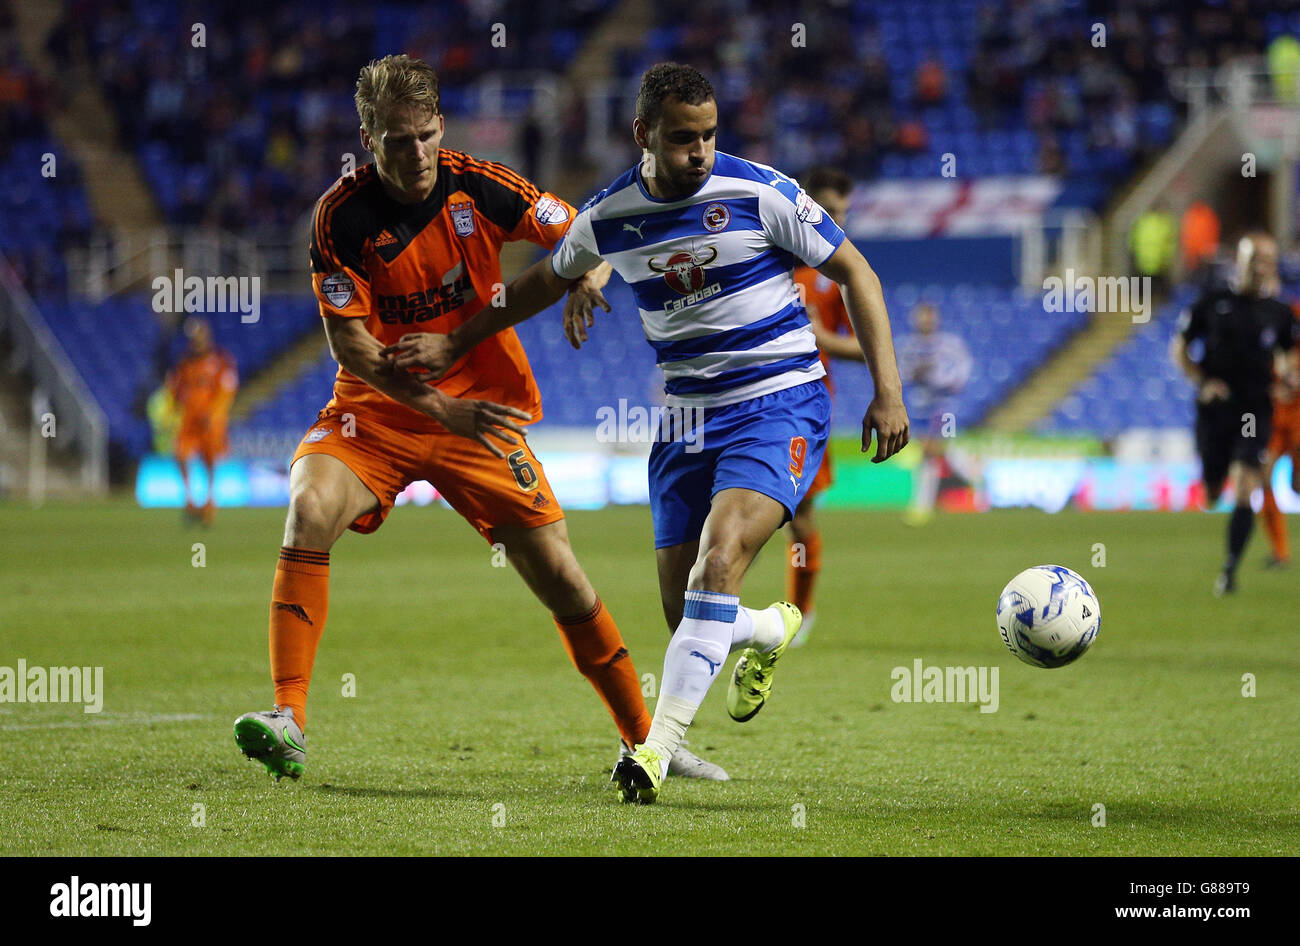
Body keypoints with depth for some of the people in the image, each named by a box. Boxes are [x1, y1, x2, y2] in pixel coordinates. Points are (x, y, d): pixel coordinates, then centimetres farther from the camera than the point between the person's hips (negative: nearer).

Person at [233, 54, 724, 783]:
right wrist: (441, 408, -26)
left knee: (560, 575, -1)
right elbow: (350, 343, -15)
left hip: (482, 409, 1)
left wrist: (584, 276, -22)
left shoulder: (479, 187, -10)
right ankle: (289, 721, -29)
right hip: (377, 412, -1)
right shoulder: (342, 217, -14)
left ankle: (644, 740, 15)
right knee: (310, 509, -29)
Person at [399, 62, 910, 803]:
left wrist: (888, 390, -8)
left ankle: (660, 746, -26)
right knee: (685, 614, 3)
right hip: (688, 418, 5)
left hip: (780, 404, -4)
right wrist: (456, 344, 23)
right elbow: (551, 278, 21)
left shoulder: (758, 193, -11)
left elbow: (854, 271, -2)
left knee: (718, 561, -27)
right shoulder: (609, 216, -1)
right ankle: (771, 631, 40)